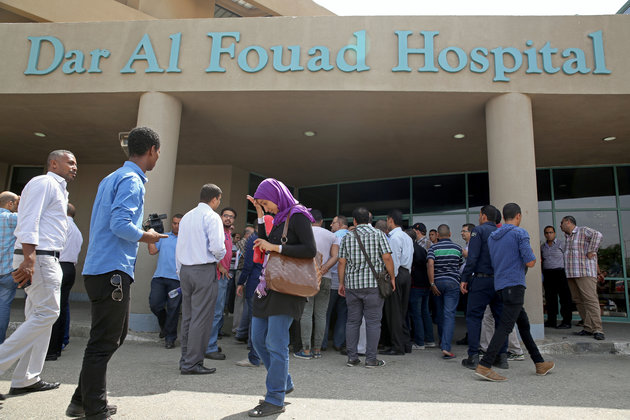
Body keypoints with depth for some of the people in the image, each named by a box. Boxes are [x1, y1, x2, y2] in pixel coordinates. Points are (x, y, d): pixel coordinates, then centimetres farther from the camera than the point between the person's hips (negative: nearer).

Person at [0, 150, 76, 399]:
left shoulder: (57, 189, 24)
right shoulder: (43, 183, -6)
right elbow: (29, 222, -17)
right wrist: (29, 259, -25)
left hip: (47, 259, 10)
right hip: (37, 257, -10)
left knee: (40, 316, 9)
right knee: (47, 313, -11)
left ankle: (25, 380, 15)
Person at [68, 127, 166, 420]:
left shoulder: (112, 178, 18)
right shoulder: (132, 181, -13)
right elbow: (120, 224, -24)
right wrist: (148, 237, -8)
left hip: (100, 267, 10)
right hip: (112, 271, -10)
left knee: (116, 335, 18)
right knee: (104, 342, -2)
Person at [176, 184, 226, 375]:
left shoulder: (186, 217, 15)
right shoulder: (212, 217, -8)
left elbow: (178, 247, 16)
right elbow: (217, 246, -19)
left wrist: (180, 272, 20)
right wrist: (219, 258, 3)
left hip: (185, 270, 8)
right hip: (204, 271, -8)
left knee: (187, 316, 13)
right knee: (201, 318, -2)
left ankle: (185, 360, 19)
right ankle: (192, 364, 1)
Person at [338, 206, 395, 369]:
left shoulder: (347, 238, 6)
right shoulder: (378, 234, 0)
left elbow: (342, 262, 4)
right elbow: (387, 258, -8)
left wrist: (341, 283, 12)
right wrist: (392, 278, 3)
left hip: (352, 284, 3)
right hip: (374, 284, -3)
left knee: (352, 321, 10)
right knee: (373, 322, 3)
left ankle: (352, 357, 14)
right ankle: (371, 359, 6)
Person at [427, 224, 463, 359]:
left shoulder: (433, 248, -2)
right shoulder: (457, 248, 3)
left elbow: (430, 264, -16)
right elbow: (461, 265, 16)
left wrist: (432, 283, -13)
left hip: (438, 282, 1)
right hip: (452, 282, -1)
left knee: (440, 313, 17)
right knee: (449, 314, -5)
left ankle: (442, 340, 34)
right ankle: (446, 347, -15)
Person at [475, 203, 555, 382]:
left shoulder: (492, 237, 14)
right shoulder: (520, 233, -7)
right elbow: (530, 262, -11)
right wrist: (531, 255, 10)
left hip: (500, 285, 8)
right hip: (514, 285, -8)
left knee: (524, 323, 17)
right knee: (505, 326, -10)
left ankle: (540, 364, 27)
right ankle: (484, 366, -16)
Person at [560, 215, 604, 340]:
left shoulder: (583, 231, -2)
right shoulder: (567, 236, 22)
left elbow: (597, 235, -20)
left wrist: (591, 252, -18)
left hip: (585, 273, -8)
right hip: (571, 274, 8)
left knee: (590, 299, -13)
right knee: (578, 301, 5)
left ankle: (597, 330, -14)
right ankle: (588, 328, 8)